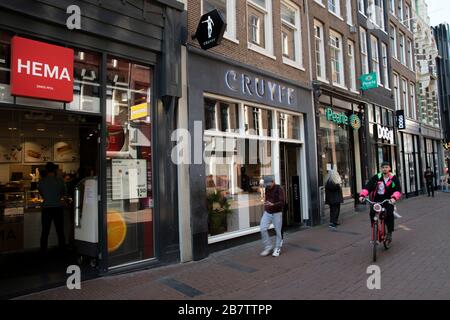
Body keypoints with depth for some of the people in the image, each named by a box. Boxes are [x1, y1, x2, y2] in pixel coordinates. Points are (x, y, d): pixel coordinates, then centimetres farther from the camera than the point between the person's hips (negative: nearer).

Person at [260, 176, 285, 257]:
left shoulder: (279, 189, -12)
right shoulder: (267, 189, 5)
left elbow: (282, 202, -20)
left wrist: (272, 205, -36)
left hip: (277, 213, -5)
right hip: (267, 213, 5)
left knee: (278, 231, 1)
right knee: (263, 229, -7)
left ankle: (277, 248, 20)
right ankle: (268, 247, 8)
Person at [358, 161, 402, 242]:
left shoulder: (394, 178, 1)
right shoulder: (376, 177, 1)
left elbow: (398, 190, -10)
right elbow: (368, 186, -6)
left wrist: (394, 198, -30)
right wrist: (362, 195, -22)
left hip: (388, 201, -1)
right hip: (377, 200, 1)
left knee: (389, 213, -23)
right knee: (372, 213, -20)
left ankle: (389, 233, -4)